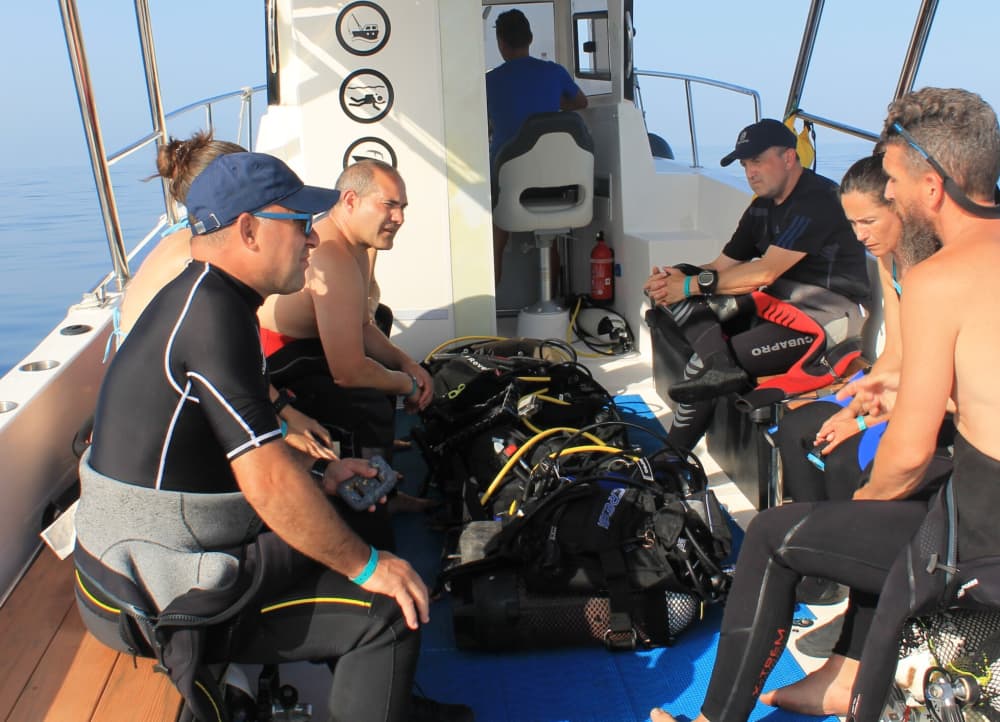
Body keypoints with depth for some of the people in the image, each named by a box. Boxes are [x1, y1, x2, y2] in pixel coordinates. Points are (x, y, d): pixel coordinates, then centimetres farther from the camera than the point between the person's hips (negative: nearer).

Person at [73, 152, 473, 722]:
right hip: (162, 600, -11)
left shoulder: (198, 297, 10)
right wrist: (365, 565, -16)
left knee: (340, 544, 21)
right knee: (389, 608, -12)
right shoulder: (213, 312, -23)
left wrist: (316, 480, 12)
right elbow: (268, 480, -26)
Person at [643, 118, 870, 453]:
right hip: (779, 304, 9)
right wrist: (678, 276, -11)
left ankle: (671, 459, -18)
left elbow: (765, 272, -22)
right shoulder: (762, 208, 15)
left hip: (827, 315, -9)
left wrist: (693, 284, -20)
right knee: (683, 301, -13)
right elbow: (722, 266, 11)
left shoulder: (818, 199, -15)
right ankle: (719, 363, -36)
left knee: (700, 366, -26)